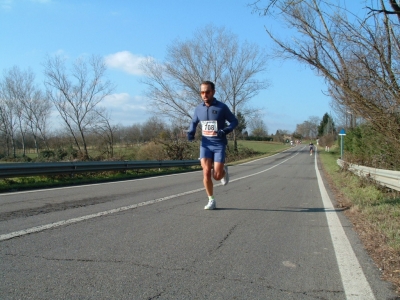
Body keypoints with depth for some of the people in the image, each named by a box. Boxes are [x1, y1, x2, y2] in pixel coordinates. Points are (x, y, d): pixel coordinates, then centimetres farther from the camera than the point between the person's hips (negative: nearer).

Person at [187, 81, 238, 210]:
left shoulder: (222, 107, -8)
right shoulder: (198, 108, 3)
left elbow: (234, 121, 1)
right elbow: (194, 122, 20)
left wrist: (224, 131, -18)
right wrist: (191, 132, -1)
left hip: (219, 145, -3)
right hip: (205, 144, 3)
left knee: (217, 176, -6)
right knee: (206, 172, -9)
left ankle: (223, 171, 32)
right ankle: (211, 201, 7)